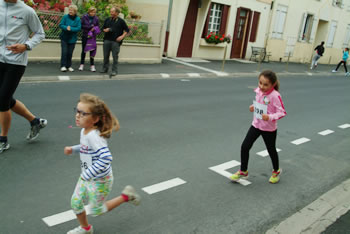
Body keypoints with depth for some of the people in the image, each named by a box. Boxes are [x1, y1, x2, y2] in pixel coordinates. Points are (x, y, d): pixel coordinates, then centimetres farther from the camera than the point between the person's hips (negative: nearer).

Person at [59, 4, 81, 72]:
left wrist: (71, 29, -21)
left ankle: (69, 66, 18)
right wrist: (66, 28, -23)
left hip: (72, 39, 1)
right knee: (64, 52, -8)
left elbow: (79, 28, -9)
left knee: (70, 53, 6)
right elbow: (61, 25, -5)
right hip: (64, 38, -1)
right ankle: (63, 66, -4)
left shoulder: (78, 19, -2)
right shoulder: (65, 17, -3)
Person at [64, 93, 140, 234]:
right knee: (75, 202, 18)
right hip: (86, 177, 8)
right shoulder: (84, 131, -4)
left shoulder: (93, 136, -33)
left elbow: (106, 158, -41)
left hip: (99, 181, -8)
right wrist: (73, 149, 3)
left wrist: (87, 174, -35)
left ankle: (125, 196, 26)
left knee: (96, 210, 12)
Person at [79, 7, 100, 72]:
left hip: (92, 37, 1)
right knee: (84, 50, 4)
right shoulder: (84, 17, -3)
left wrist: (94, 29, -13)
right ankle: (82, 64, 11)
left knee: (92, 50, 1)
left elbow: (98, 27, 7)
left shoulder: (96, 19, 1)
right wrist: (89, 27, -13)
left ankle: (92, 65, 7)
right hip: (85, 36, -1)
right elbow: (81, 26, -5)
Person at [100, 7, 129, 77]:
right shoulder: (107, 20, 12)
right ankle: (105, 68, 20)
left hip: (116, 41, -4)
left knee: (115, 56, -4)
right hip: (107, 40, 4)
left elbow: (127, 30, 3)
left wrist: (122, 36, -11)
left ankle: (114, 71, 1)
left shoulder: (121, 21, 1)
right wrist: (105, 30, -2)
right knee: (106, 56, 7)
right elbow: (103, 28, 22)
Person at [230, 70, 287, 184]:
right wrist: (254, 107, -5)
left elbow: (282, 112, -22)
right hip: (256, 124, 5)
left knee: (271, 150, 15)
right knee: (245, 146, 1)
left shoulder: (275, 96, -24)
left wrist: (270, 117, -35)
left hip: (269, 129, -5)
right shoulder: (258, 91, -5)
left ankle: (276, 171, 43)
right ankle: (243, 171, 20)